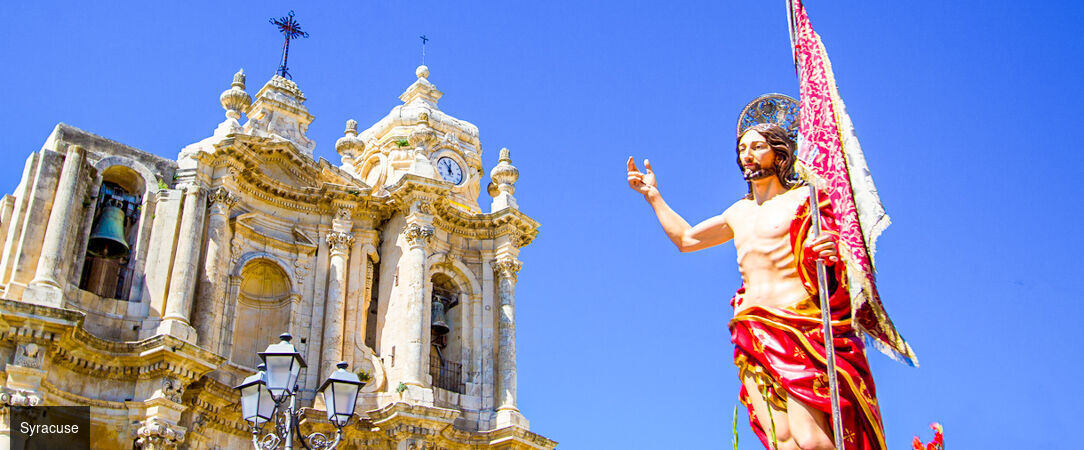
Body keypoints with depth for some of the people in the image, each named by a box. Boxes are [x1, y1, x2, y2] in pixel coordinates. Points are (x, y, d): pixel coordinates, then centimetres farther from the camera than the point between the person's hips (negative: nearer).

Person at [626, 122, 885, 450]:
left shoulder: (803, 199, 7)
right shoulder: (739, 212, 25)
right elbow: (686, 238, 38)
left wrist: (833, 254, -21)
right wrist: (653, 196, 35)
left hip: (800, 327, -5)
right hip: (752, 332, 5)